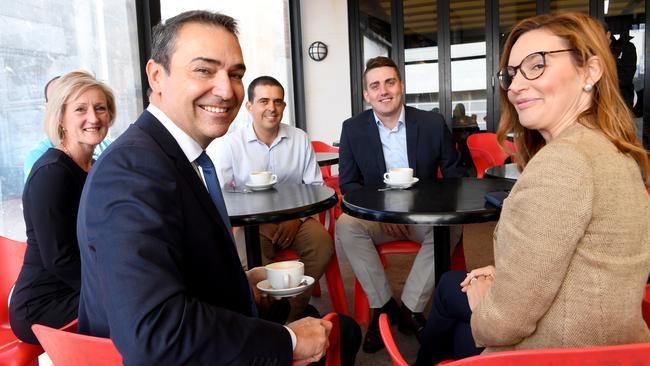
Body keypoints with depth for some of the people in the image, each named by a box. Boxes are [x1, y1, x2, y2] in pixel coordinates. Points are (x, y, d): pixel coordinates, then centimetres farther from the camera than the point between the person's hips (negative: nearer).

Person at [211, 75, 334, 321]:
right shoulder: (231, 144, -2)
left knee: (323, 243, -26)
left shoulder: (300, 139, 5)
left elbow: (315, 185, 6)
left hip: (295, 219, 2)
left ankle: (291, 316, -9)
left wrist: (297, 218, -11)